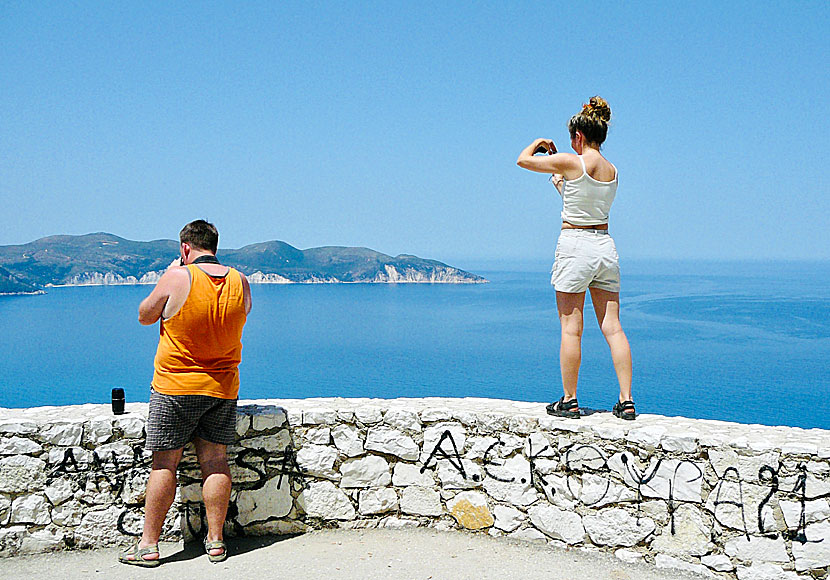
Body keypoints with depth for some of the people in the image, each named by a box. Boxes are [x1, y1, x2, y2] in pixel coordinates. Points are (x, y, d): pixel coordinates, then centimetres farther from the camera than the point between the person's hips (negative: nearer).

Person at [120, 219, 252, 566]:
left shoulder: (177, 278, -13)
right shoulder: (240, 283, 0)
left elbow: (145, 316, 2)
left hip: (175, 386, -4)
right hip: (223, 387, 4)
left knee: (164, 463, 3)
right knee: (215, 460, 9)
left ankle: (148, 545, 11)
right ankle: (215, 541, 15)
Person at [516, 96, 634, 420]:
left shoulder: (571, 162, -10)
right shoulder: (611, 170, 9)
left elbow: (523, 160, 2)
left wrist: (540, 143, 20)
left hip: (574, 245, -6)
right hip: (605, 245, 6)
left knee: (571, 328, 1)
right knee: (612, 327, 6)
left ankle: (569, 401, 8)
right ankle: (626, 401, 7)